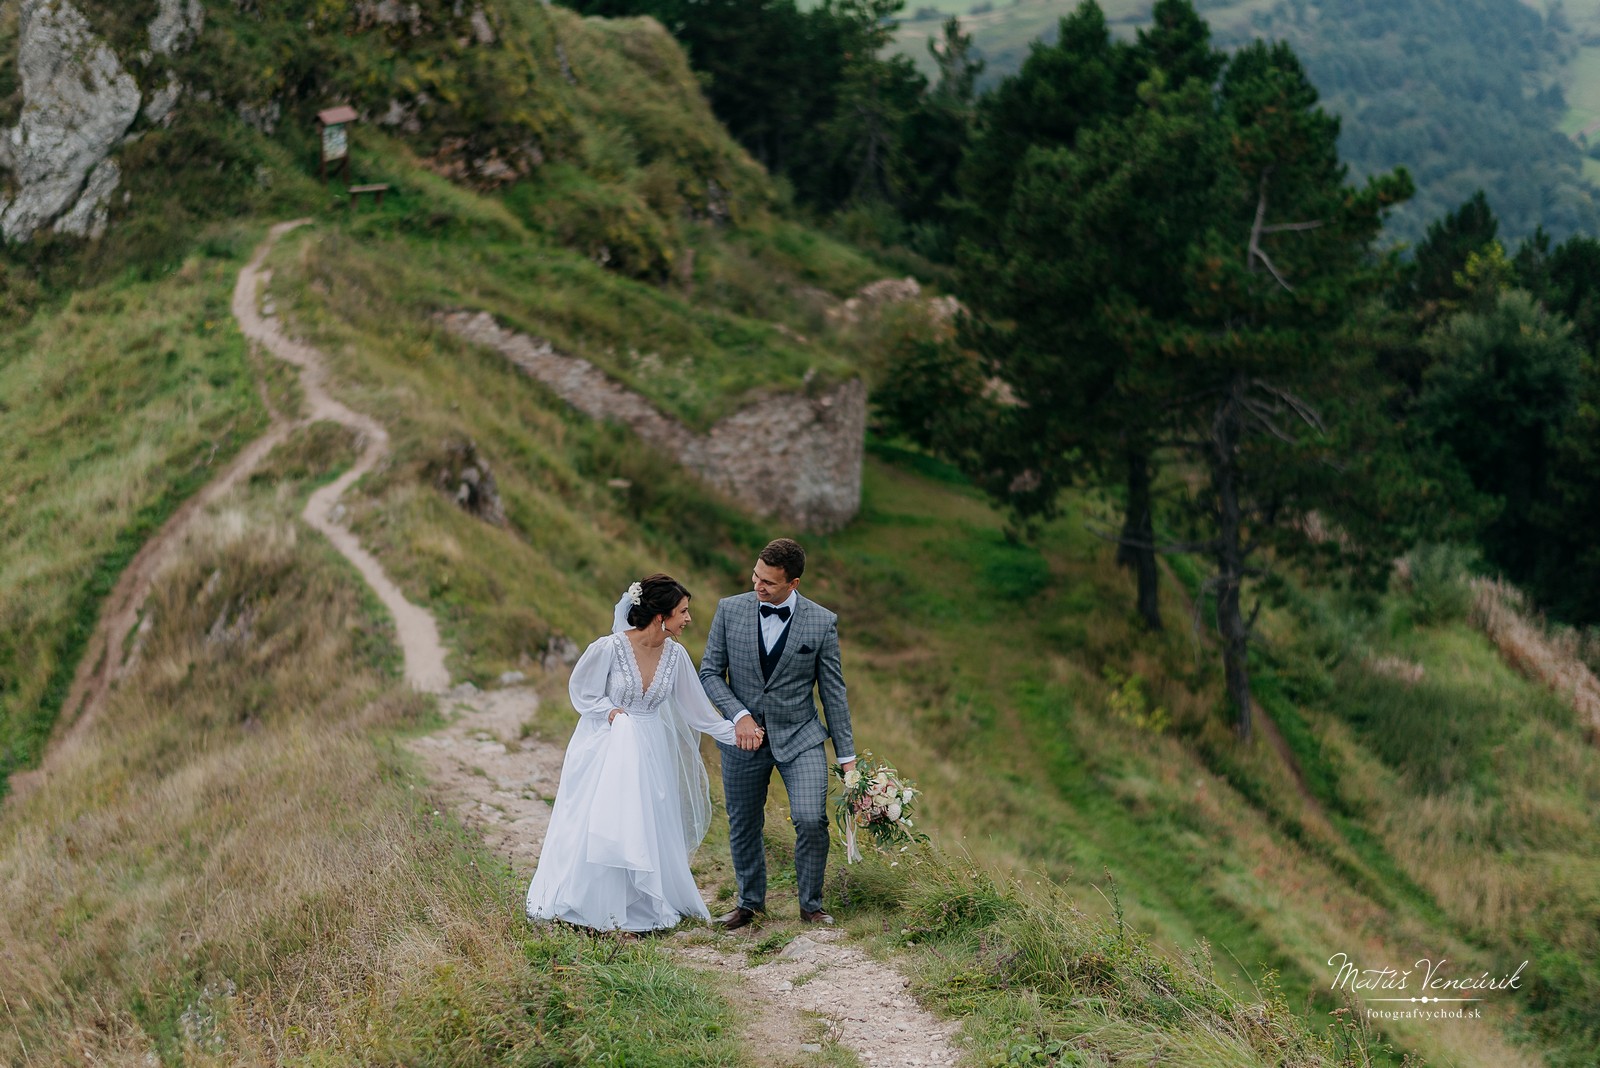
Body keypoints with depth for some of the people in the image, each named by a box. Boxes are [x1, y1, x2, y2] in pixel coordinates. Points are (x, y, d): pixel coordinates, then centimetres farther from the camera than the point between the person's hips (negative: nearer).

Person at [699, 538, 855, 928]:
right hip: (743, 736, 2)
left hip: (800, 737, -2)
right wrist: (740, 715, -14)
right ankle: (750, 902, 34)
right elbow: (710, 672, 1)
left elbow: (833, 691, -1)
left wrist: (847, 756, -1)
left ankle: (811, 905, 6)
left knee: (811, 820, -16)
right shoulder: (730, 610, -4)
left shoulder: (822, 622, -6)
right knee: (743, 826, 11)